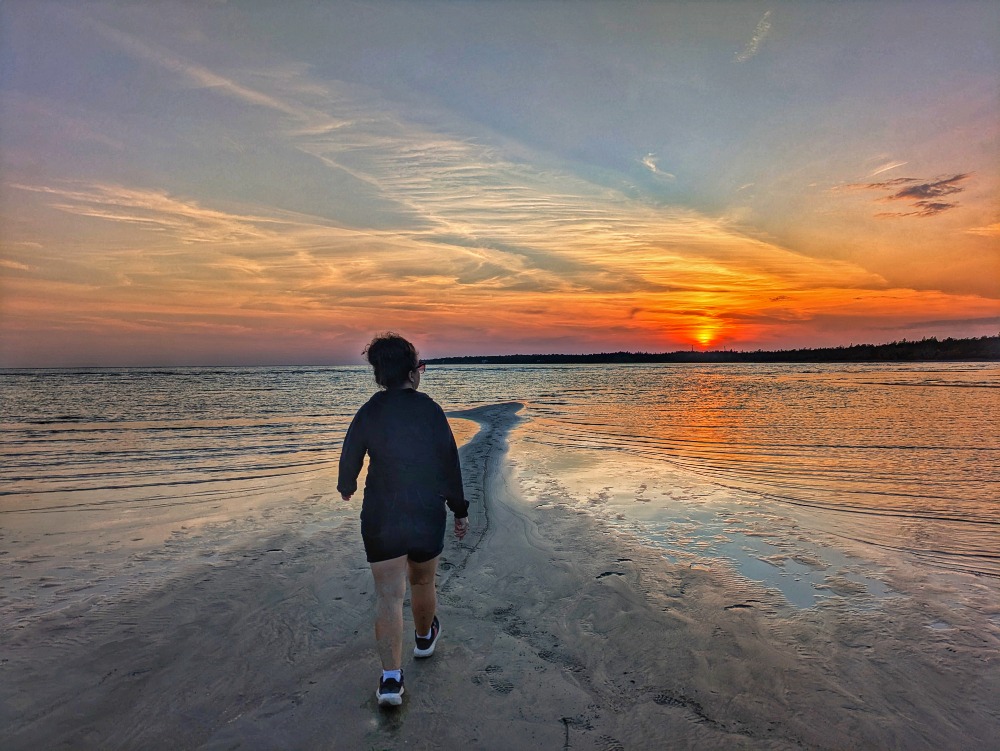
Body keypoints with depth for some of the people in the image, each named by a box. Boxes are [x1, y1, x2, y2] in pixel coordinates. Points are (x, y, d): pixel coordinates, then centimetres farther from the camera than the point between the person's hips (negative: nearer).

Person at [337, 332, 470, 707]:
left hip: (381, 517, 0)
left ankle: (391, 678, -2)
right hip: (428, 514, 0)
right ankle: (425, 637, 46)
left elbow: (350, 456, 5)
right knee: (423, 582, 22)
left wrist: (346, 487, 28)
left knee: (388, 595, 4)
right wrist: (460, 510, 4)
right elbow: (450, 462, -6)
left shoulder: (369, 411, -5)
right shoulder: (431, 409, -8)